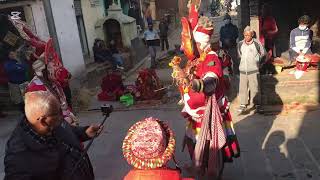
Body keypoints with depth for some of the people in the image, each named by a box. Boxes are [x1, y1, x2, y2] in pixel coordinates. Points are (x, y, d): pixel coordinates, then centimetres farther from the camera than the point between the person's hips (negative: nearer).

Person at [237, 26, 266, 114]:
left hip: (253, 70, -3)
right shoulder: (240, 44, 3)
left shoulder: (257, 43, -6)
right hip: (243, 70, 3)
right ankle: (243, 104, 20)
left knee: (255, 88, -1)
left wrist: (258, 62, 14)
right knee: (243, 88, 8)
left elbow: (263, 53, 9)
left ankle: (258, 105, 12)